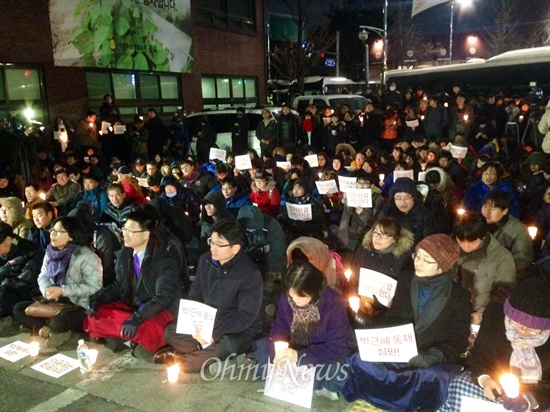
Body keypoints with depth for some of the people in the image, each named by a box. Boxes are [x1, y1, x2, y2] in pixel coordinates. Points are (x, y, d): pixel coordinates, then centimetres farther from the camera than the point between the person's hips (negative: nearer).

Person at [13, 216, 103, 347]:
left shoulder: (86, 256, -17)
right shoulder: (51, 252, 8)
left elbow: (94, 287, -21)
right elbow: (43, 276, 11)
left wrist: (62, 290, -23)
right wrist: (47, 290, -13)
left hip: (81, 307, -8)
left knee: (60, 321, -36)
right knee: (19, 309, -2)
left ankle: (43, 328, 1)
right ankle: (52, 332, -15)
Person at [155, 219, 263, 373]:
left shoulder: (250, 274, -23)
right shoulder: (205, 260, -4)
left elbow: (246, 316, -22)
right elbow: (195, 294, 6)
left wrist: (214, 335, -24)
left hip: (239, 331, -6)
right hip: (206, 324, 6)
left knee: (228, 346, -37)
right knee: (170, 331, -9)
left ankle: (182, 359, -19)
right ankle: (210, 355, -18)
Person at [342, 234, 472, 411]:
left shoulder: (459, 296, -5)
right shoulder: (406, 281, 5)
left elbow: (459, 341, -4)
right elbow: (391, 318, 10)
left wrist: (431, 357, -21)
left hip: (438, 362, -2)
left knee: (431, 382, -37)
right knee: (360, 361, -24)